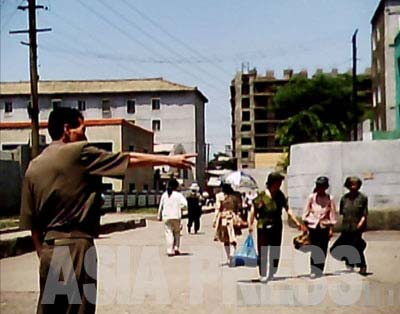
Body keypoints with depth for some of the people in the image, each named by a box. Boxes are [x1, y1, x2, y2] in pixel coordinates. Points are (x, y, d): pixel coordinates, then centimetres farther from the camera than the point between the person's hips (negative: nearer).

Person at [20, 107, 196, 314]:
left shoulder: (33, 167, 10)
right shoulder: (78, 152, -7)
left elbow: (32, 222, 11)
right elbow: (130, 160, -2)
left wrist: (43, 254, 18)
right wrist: (170, 160, 7)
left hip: (48, 249, 7)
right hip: (75, 246, -7)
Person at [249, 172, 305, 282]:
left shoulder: (280, 195, 1)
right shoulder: (262, 195, -12)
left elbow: (287, 209, 3)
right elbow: (253, 209, -5)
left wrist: (296, 222, -3)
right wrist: (251, 224, -6)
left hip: (277, 227, 4)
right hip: (263, 227, -4)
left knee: (275, 252, 10)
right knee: (263, 252, 1)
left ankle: (272, 273, 23)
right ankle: (262, 274, 11)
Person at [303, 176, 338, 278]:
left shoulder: (330, 199, -1)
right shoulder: (311, 197, 0)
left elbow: (332, 214, 2)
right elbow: (306, 212, 5)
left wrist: (331, 228, -1)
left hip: (324, 227, 0)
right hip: (313, 226, 0)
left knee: (323, 250, 3)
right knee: (314, 250, -3)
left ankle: (320, 270, 14)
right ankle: (313, 271, 2)